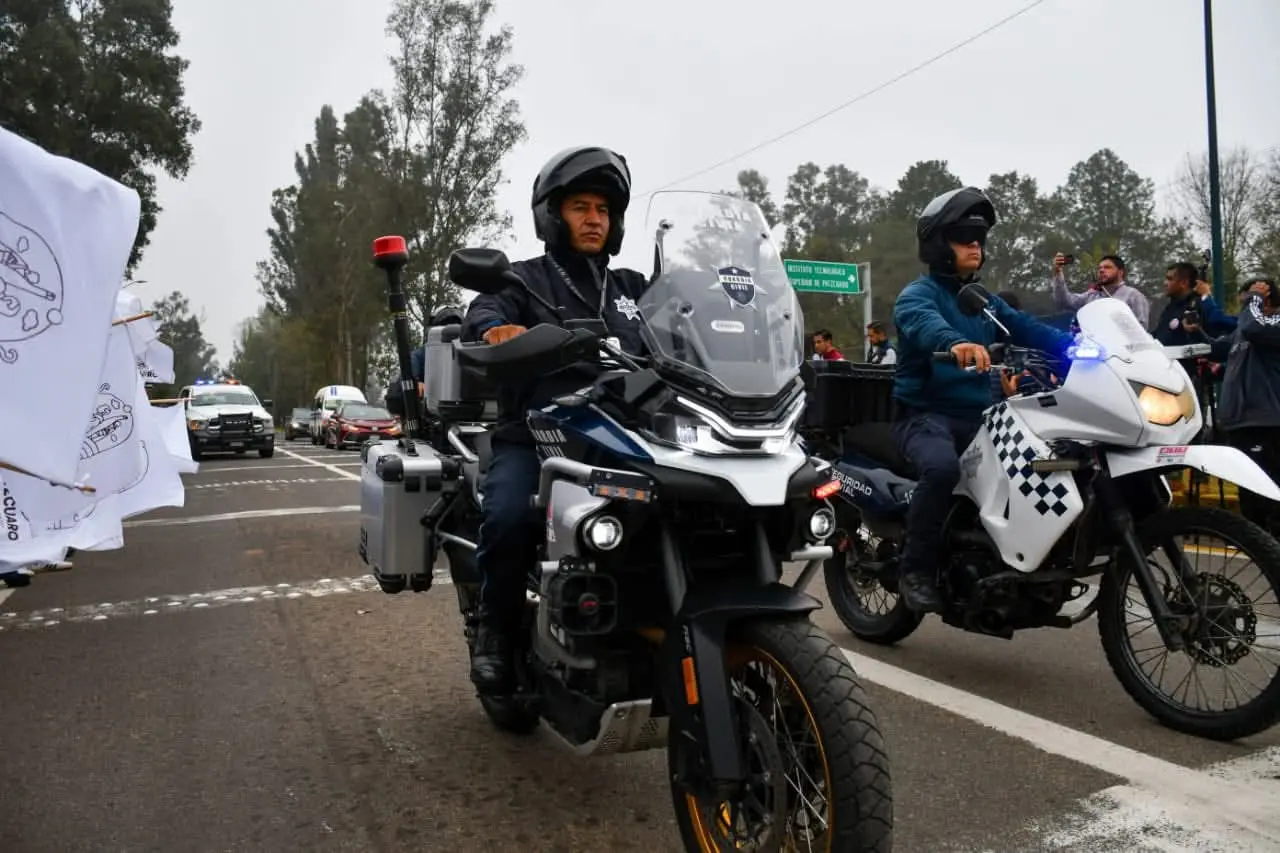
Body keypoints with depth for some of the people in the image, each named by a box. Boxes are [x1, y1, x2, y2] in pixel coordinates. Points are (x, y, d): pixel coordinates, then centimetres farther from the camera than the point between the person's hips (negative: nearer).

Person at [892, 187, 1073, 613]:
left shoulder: (986, 302, 21)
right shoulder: (917, 294, -4)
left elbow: (1026, 327, 5)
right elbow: (923, 322, -29)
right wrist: (955, 343, -52)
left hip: (978, 415, 7)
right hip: (925, 414, -7)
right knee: (942, 467, -36)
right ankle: (916, 569, -18)